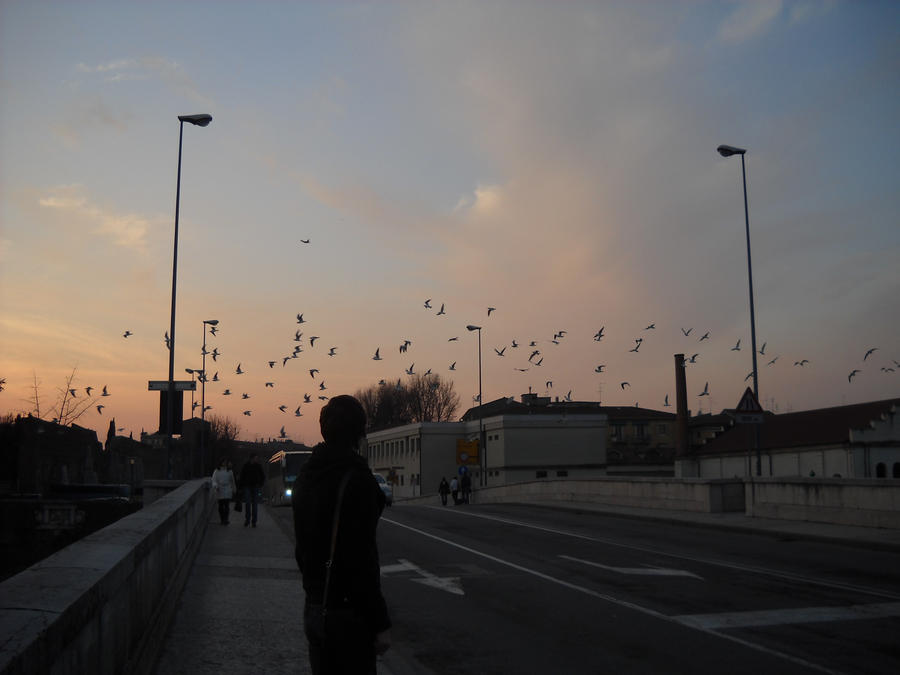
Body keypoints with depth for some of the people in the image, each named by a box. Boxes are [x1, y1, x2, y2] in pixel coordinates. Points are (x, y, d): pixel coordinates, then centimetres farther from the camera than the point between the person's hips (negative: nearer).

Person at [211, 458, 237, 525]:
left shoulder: (229, 471, 10)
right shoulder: (217, 471, 5)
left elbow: (232, 481, 16)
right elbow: (214, 480, -2)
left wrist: (234, 490, 19)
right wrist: (215, 486, -21)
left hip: (227, 491, 0)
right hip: (220, 490, 0)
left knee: (226, 505, -10)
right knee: (221, 506, 4)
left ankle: (225, 520, -12)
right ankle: (222, 520, 13)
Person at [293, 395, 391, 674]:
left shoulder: (307, 473, 10)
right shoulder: (355, 476, -18)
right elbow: (362, 558, -21)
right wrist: (380, 623, -16)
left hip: (313, 607, 9)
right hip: (346, 612, -9)